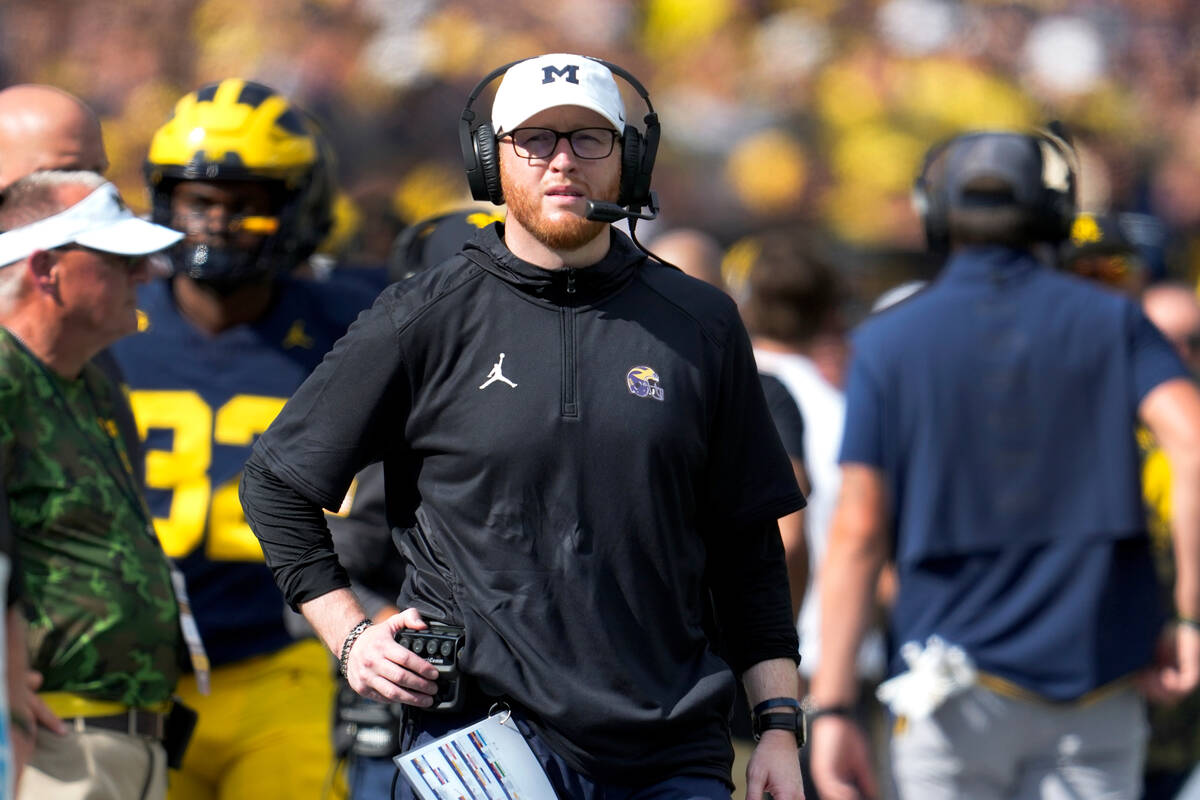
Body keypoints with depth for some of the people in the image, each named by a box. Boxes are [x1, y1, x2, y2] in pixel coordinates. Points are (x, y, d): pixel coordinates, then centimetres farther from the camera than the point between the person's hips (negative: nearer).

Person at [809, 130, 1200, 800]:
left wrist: (832, 709, -1)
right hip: (1096, 672, 1)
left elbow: (858, 530, -1)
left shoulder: (889, 341, 4)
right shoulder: (1112, 322, 6)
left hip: (961, 674, -1)